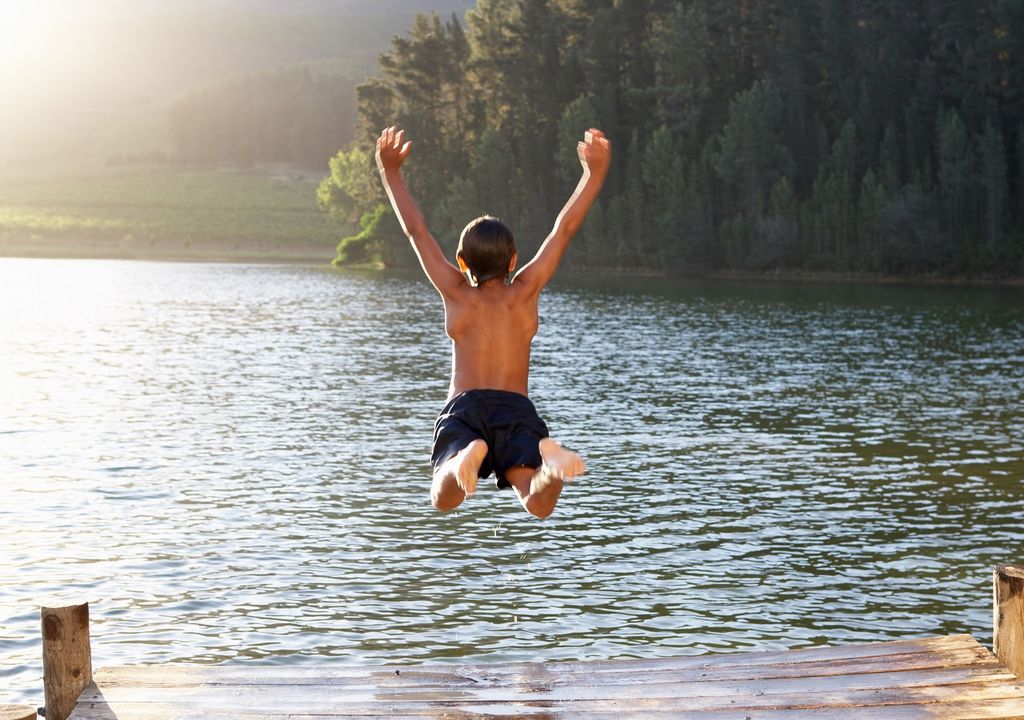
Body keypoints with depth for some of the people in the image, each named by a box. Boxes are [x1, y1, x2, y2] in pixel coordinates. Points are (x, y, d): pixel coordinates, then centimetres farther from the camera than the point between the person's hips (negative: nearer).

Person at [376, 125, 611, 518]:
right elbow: (565, 228, 15)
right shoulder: (524, 291, 12)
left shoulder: (457, 293, 11)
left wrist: (391, 172, 25)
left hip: (464, 406, 0)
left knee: (443, 499, -14)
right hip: (516, 408, 0)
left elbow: (417, 231, 17)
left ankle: (466, 456, -48)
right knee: (538, 504, -16)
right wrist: (594, 174, 18)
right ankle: (550, 459, -51)